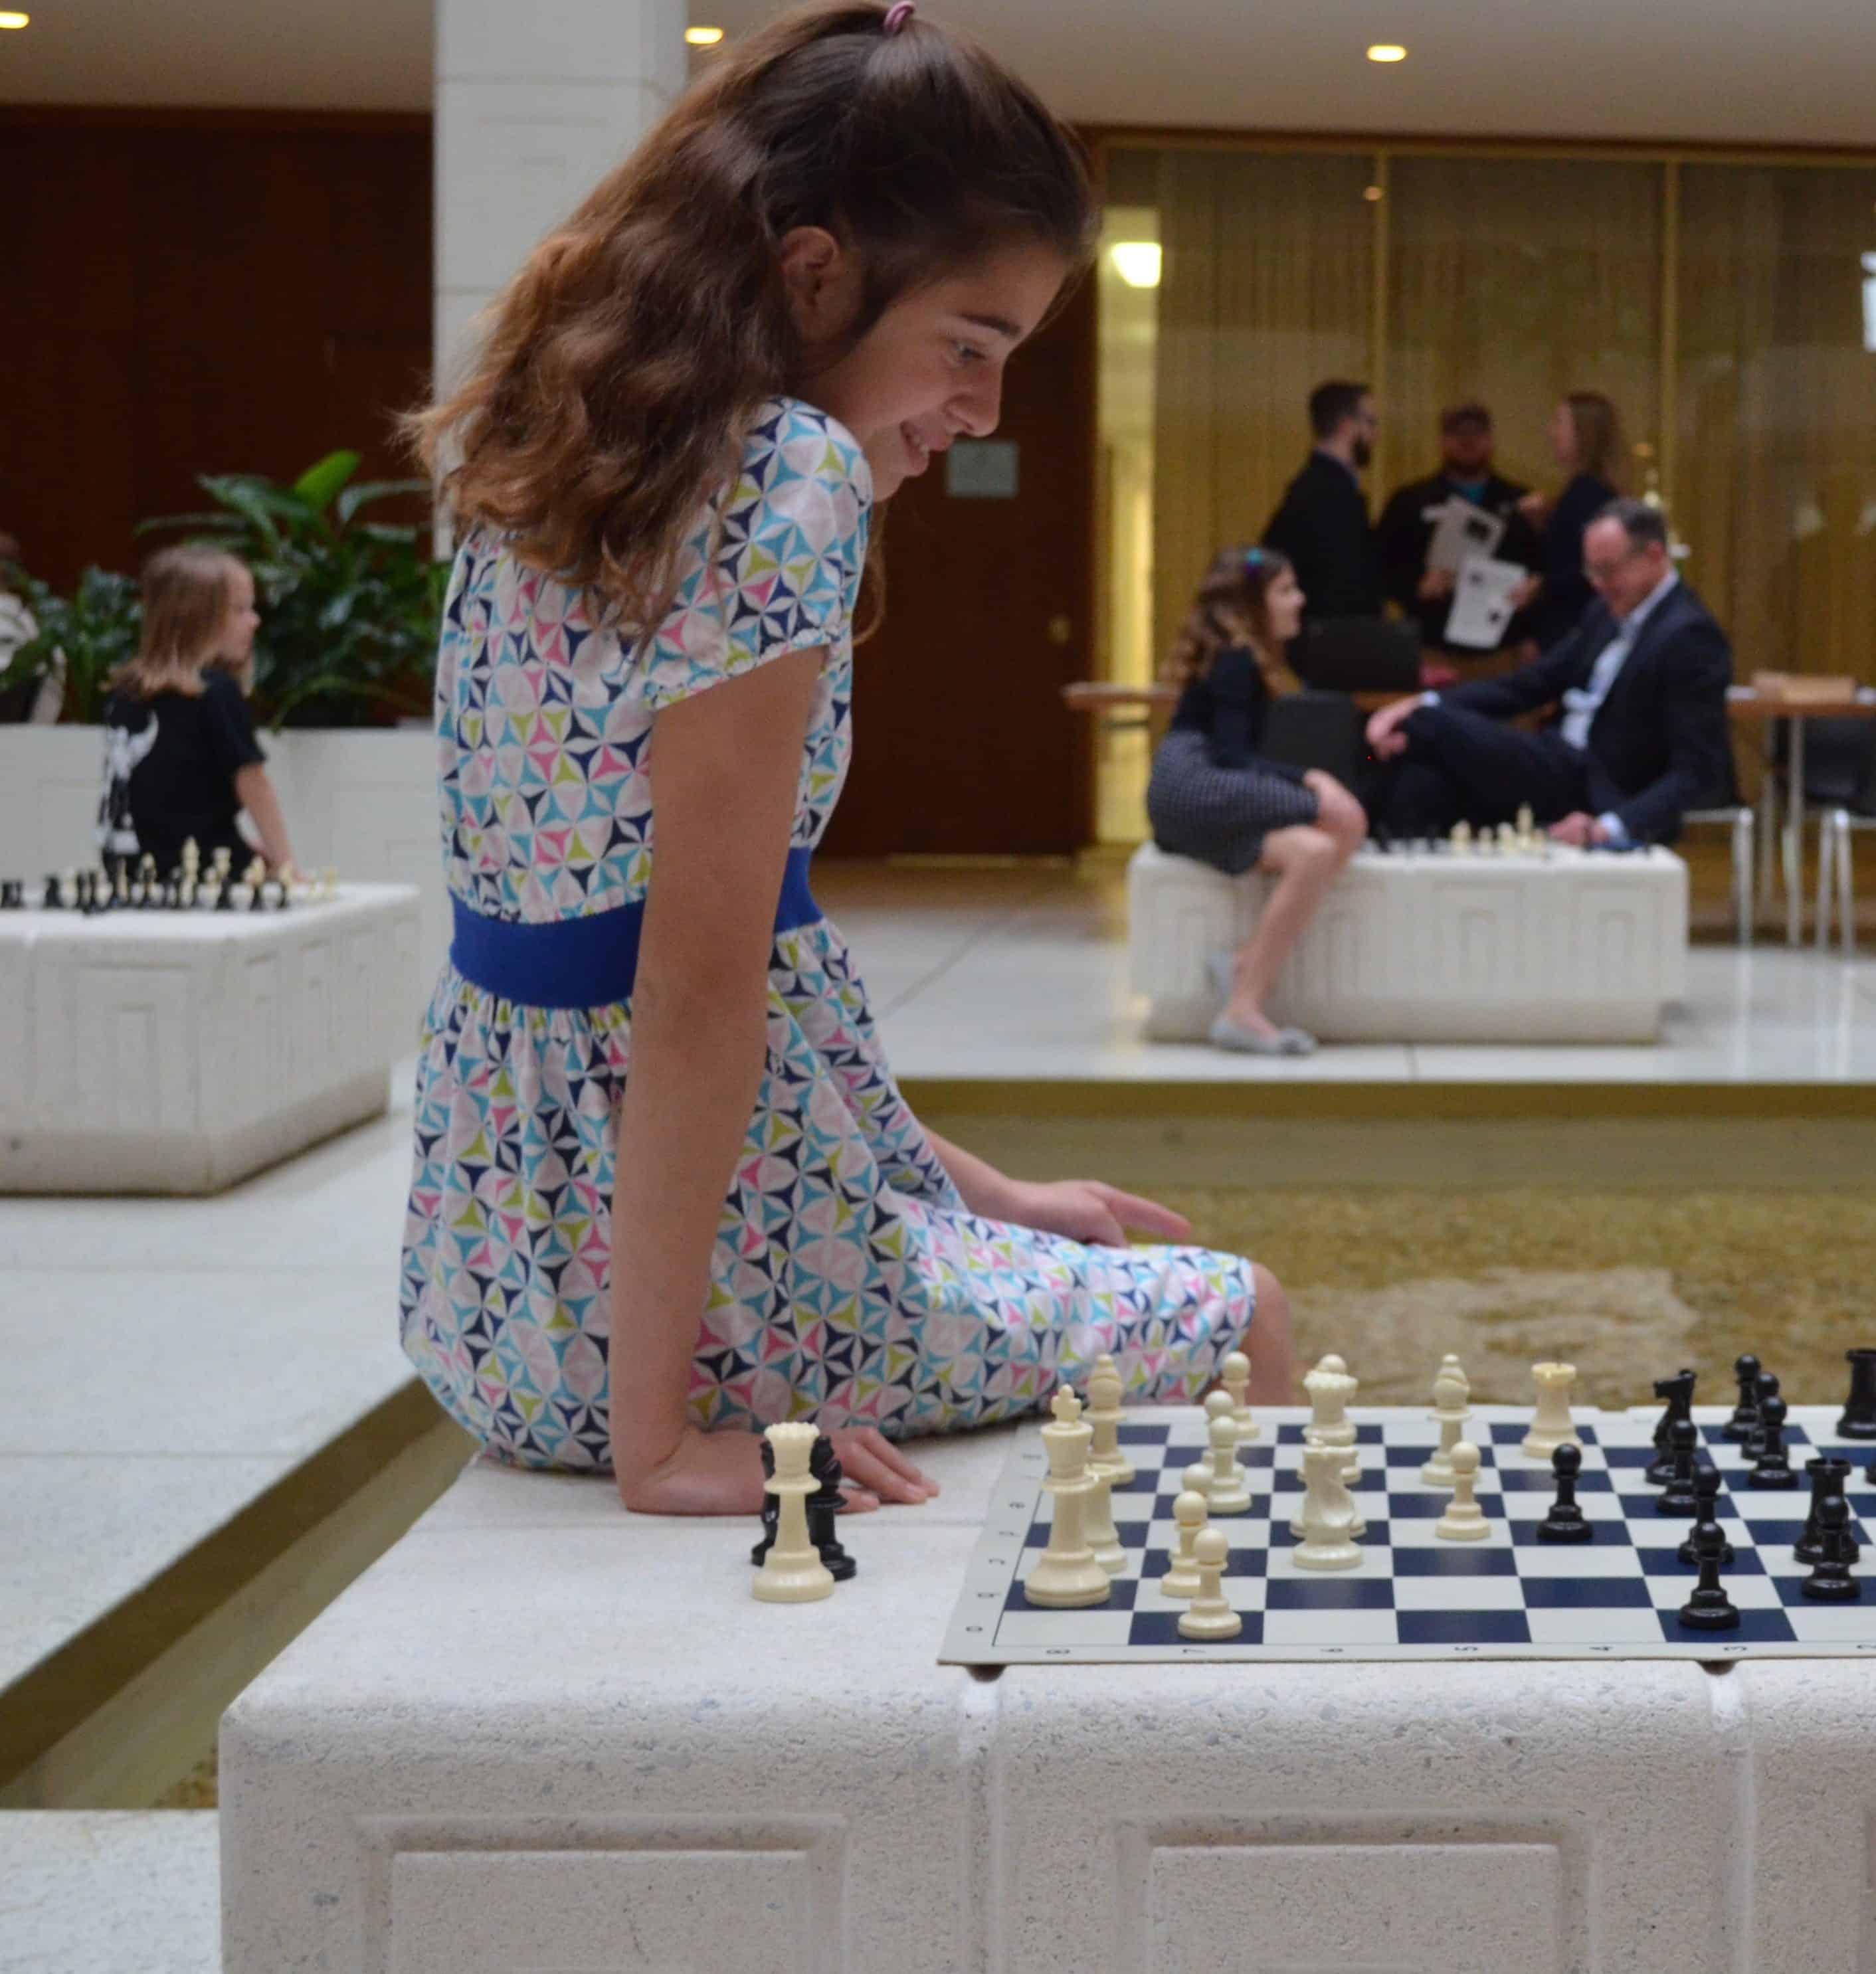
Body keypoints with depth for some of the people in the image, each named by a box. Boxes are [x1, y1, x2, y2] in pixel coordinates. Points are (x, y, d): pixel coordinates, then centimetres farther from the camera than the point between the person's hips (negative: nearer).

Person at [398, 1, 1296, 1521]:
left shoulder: (571, 457, 7)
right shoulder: (789, 479, -20)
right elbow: (702, 971, -23)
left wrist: (965, 1182, 15)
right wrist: (659, 1436, -21)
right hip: (687, 1280, -9)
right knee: (1242, 1320, 15)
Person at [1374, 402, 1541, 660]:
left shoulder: (1520, 503, 14)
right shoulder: (1410, 502, 9)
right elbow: (1380, 569, 5)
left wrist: (1534, 589, -8)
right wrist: (1419, 586, -12)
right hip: (1435, 646, -1)